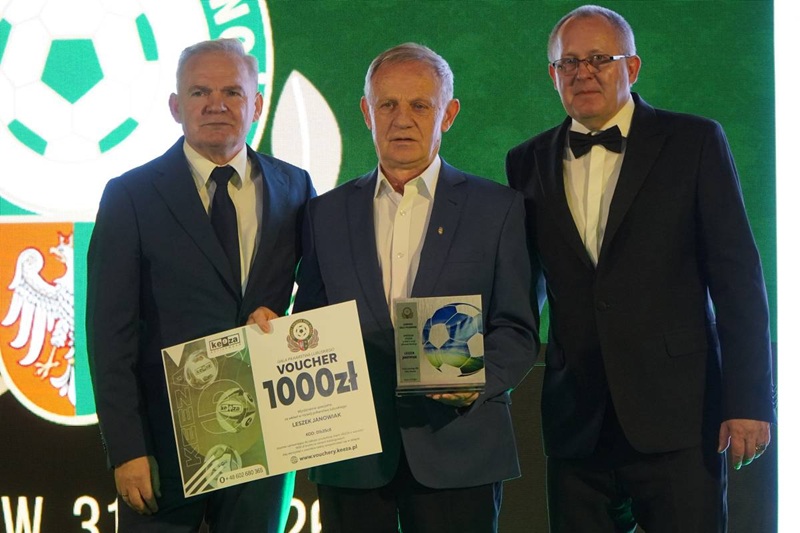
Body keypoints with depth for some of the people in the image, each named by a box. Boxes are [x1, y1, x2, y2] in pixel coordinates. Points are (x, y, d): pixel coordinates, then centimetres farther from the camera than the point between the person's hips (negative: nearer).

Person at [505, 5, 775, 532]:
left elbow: (737, 276, -2)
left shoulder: (694, 142, 2)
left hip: (677, 415, -3)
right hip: (577, 424, 3)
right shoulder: (529, 163, 11)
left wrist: (749, 400, -8)